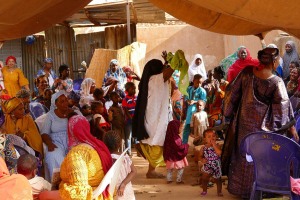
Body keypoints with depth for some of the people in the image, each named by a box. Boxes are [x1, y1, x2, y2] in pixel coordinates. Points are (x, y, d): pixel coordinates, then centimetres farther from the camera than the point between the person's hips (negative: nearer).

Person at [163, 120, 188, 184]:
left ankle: (169, 179, 24)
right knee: (181, 168, 7)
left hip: (170, 156, 7)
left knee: (170, 168, 18)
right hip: (177, 156, -7)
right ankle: (179, 180, 10)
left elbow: (165, 147, 8)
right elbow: (180, 147, -23)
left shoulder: (168, 137, -2)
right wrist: (186, 145, -7)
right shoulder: (176, 138, -26)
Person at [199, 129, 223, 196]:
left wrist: (214, 144, -28)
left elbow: (219, 153, -31)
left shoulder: (217, 146, -12)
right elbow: (201, 156, 5)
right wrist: (202, 160, -18)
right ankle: (204, 190, 31)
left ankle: (219, 191, 32)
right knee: (204, 179, 8)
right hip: (207, 167, 1)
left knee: (218, 180, 13)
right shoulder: (203, 148, -6)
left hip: (216, 166, -1)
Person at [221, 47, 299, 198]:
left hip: (243, 122, 4)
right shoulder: (276, 82, -19)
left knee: (243, 155, 19)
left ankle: (239, 187, 33)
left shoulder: (247, 72, -10)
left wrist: (229, 115, 11)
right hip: (263, 125, -4)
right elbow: (283, 108, -14)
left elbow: (232, 93, -2)